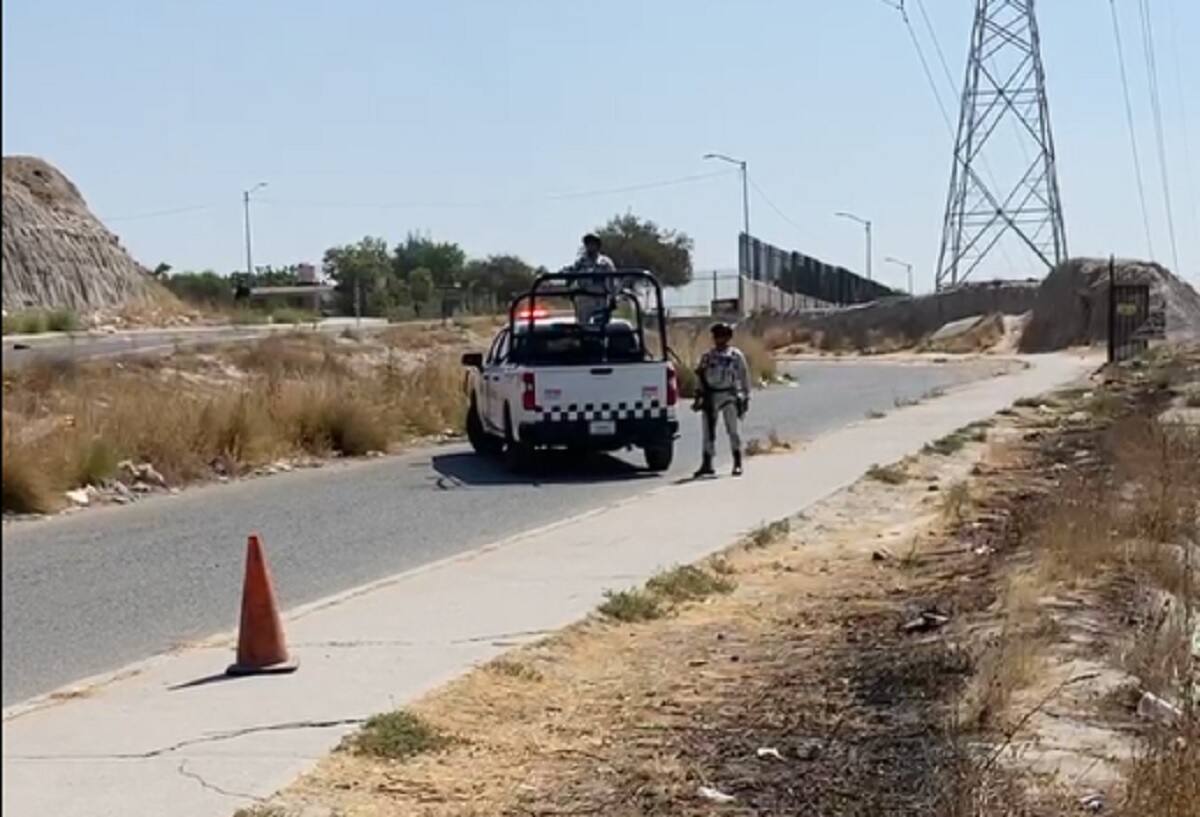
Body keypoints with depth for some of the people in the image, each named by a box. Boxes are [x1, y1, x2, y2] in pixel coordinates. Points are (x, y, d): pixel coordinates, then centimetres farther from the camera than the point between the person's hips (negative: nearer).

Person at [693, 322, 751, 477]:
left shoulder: (736, 355, 3)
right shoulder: (708, 356, 10)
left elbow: (744, 376, 6)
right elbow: (700, 376, 11)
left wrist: (746, 396, 4)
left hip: (729, 395, -3)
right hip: (710, 396, 3)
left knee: (733, 430, -5)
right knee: (708, 430, 5)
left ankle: (737, 463, 0)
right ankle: (707, 464, 12)